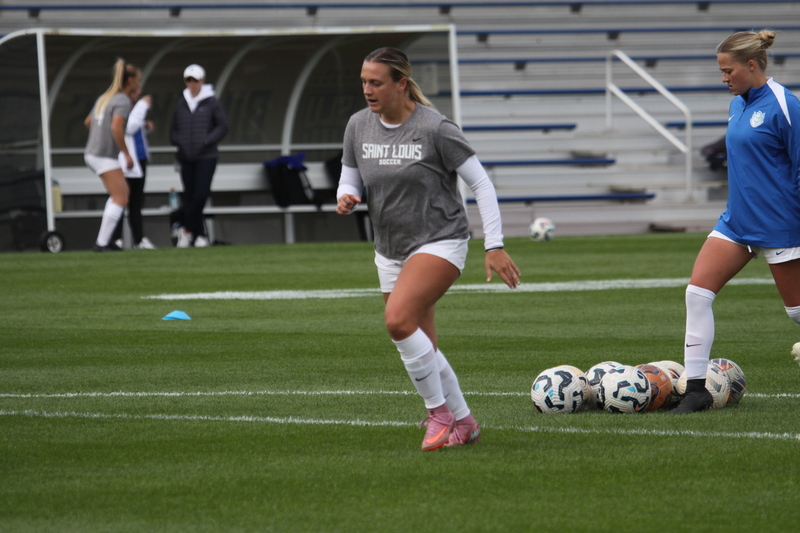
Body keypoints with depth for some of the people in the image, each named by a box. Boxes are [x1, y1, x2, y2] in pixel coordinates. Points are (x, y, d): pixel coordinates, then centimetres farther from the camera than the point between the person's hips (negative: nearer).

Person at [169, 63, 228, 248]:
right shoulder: (181, 104, 10)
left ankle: (187, 229, 1)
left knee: (201, 194, -13)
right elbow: (173, 129, 17)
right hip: (186, 158, 4)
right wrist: (178, 141, -4)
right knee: (189, 196, 1)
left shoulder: (211, 102, -1)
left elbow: (222, 126, -1)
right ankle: (200, 235, 9)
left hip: (206, 157, -4)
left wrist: (206, 141, -13)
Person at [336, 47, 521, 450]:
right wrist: (345, 199, -14)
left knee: (398, 319, -27)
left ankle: (439, 412, -11)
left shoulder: (435, 128, -15)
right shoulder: (358, 126, 0)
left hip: (440, 242, -6)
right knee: (422, 349, 8)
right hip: (390, 250, 6)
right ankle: (463, 424, 27)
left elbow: (481, 183, -11)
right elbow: (350, 180, 11)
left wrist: (494, 246, -15)